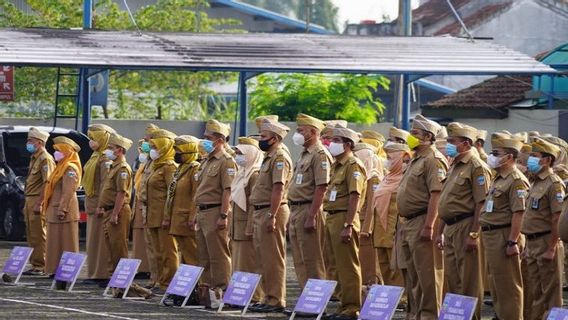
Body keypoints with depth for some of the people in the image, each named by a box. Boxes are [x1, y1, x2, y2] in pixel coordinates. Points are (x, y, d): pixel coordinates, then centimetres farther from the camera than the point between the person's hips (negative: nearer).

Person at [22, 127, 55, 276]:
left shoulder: (45, 159, -12)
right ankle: (35, 264, 16)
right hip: (30, 200, 10)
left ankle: (40, 266, -7)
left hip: (38, 201, -10)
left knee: (38, 236, -9)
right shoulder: (34, 158, 19)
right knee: (31, 235, 11)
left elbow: (47, 183, -19)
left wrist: (39, 203, -23)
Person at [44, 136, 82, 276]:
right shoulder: (61, 167, 18)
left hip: (64, 213, -10)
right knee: (56, 243, 11)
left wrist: (62, 210, -24)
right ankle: (56, 270, 15)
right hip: (54, 211, 10)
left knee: (66, 244, -7)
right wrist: (46, 205, 18)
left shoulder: (70, 169, -13)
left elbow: (68, 191, -20)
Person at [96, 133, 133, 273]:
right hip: (109, 211, 10)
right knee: (110, 243, 13)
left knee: (118, 245, -8)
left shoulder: (123, 168, -15)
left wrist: (114, 214, -23)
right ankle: (114, 271, 19)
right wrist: (101, 206, 18)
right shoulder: (114, 167, 18)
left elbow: (121, 193, -21)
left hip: (118, 211, -10)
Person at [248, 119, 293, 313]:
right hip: (261, 211, 10)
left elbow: (278, 189, -21)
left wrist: (271, 216, -26)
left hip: (271, 212, -10)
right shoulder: (270, 157, 18)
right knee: (264, 258, 13)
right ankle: (269, 297, 17)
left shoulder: (280, 158, -13)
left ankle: (276, 300, -7)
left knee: (272, 258, -8)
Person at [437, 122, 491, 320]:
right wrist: (441, 232, 21)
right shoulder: (455, 166, 18)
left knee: (469, 281, -5)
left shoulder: (477, 167, -11)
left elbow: (482, 204, -18)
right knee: (452, 278, 12)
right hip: (450, 228, 9)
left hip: (465, 226, -9)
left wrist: (473, 234, -22)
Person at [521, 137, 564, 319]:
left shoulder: (554, 184, -13)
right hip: (532, 243, 9)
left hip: (546, 243, -9)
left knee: (550, 291, -4)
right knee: (536, 292, 14)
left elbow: (557, 219, -19)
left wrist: (551, 249, -21)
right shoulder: (536, 183, 15)